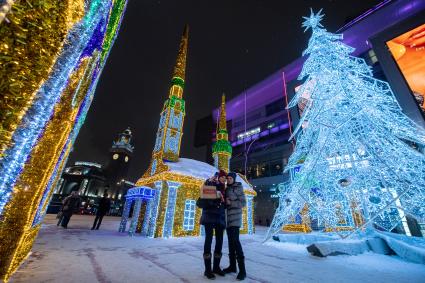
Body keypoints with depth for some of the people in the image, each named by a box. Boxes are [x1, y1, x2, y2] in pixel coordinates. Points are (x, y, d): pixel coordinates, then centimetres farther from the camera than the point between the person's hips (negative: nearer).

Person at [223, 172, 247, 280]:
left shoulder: (238, 188, -6)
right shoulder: (227, 189, 13)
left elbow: (243, 203, -11)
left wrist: (230, 202, -18)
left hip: (235, 217, -7)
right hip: (228, 218, 7)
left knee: (235, 241, -14)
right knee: (230, 241, 10)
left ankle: (242, 269, -8)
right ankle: (232, 265, 20)